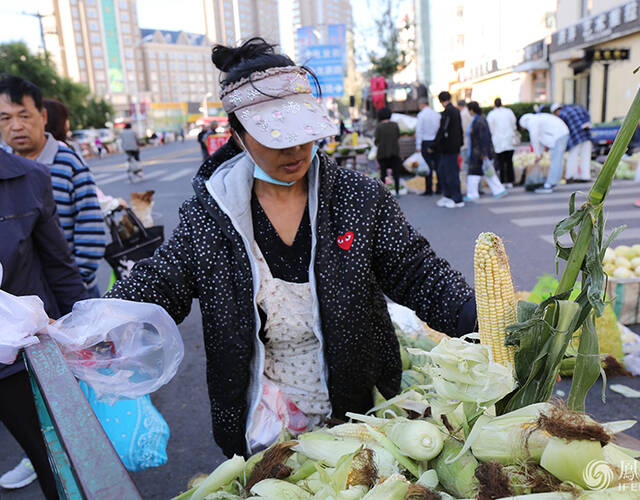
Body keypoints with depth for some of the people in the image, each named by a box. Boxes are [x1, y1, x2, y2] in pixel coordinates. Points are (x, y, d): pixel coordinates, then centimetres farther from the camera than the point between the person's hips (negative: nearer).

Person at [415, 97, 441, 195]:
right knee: (437, 165, 10)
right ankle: (440, 187, 15)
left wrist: (418, 146, -7)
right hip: (436, 142, 5)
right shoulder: (437, 114, 8)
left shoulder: (421, 115, -7)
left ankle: (429, 189, -2)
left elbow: (419, 131, -9)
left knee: (428, 166, -3)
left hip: (426, 142, -5)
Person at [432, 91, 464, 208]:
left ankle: (457, 199, 3)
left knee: (451, 172, -3)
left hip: (448, 148, -9)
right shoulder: (456, 111, 13)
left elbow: (443, 130, -19)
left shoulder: (447, 112, -16)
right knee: (442, 170, 16)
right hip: (454, 147, 9)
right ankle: (447, 195, 22)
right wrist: (460, 144, 26)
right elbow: (460, 129, 19)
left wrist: (434, 147, -14)